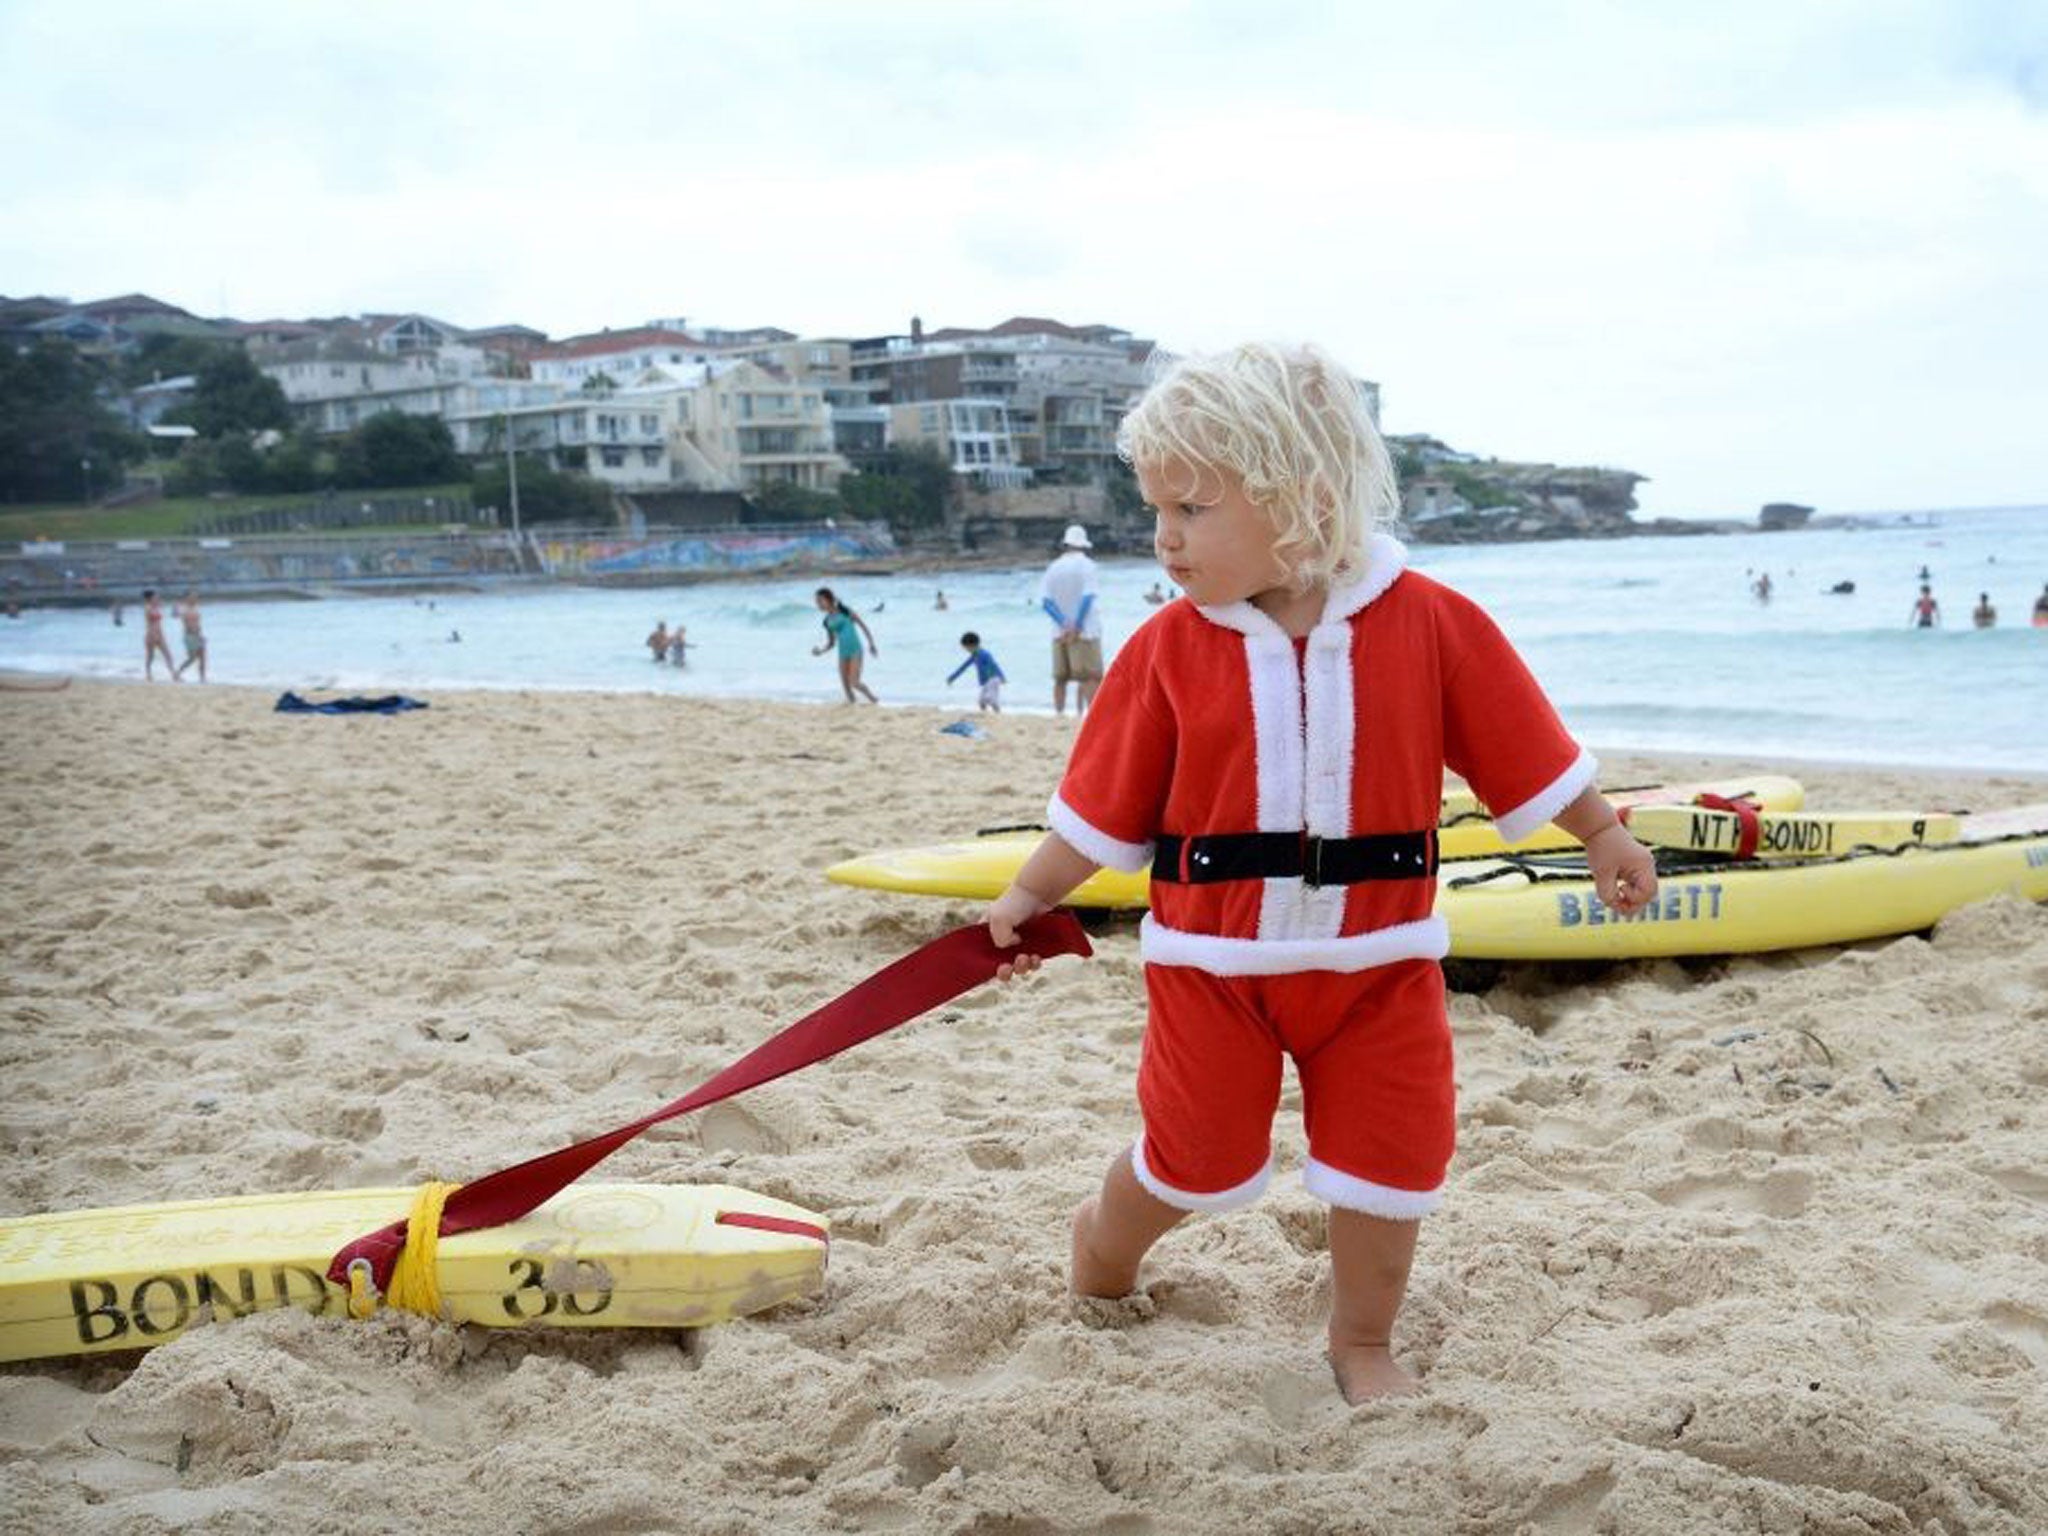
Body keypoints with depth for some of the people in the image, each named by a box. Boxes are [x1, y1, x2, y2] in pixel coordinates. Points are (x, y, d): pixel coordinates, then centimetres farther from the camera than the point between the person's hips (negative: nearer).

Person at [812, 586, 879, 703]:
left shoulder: (844, 611, -3)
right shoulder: (827, 621, 11)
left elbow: (862, 625, 0)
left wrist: (871, 643, -5)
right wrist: (821, 651, 0)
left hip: (855, 650, -6)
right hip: (843, 653, 6)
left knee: (854, 683, -14)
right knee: (846, 686, 0)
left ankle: (875, 701, 7)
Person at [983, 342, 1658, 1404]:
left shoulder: (1432, 622, -9)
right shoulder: (1168, 649, -8)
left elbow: (1523, 752, 2)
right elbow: (1107, 800, 1)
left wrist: (1603, 840, 12)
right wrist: (1028, 898, 4)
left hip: (1377, 956, 1)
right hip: (1214, 956, 0)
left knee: (1388, 1161, 8)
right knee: (1193, 1156, 9)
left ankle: (1362, 1343, 33)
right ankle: (1102, 1250, 41)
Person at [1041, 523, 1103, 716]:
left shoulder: (1054, 567, 9)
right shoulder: (1085, 564, -3)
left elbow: (1044, 599, 0)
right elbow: (1088, 595, -13)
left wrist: (1063, 623, -7)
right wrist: (1077, 626, -12)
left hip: (1060, 632, 5)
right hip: (1085, 631, -5)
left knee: (1060, 678, 11)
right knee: (1091, 676, -8)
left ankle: (1059, 714, 12)